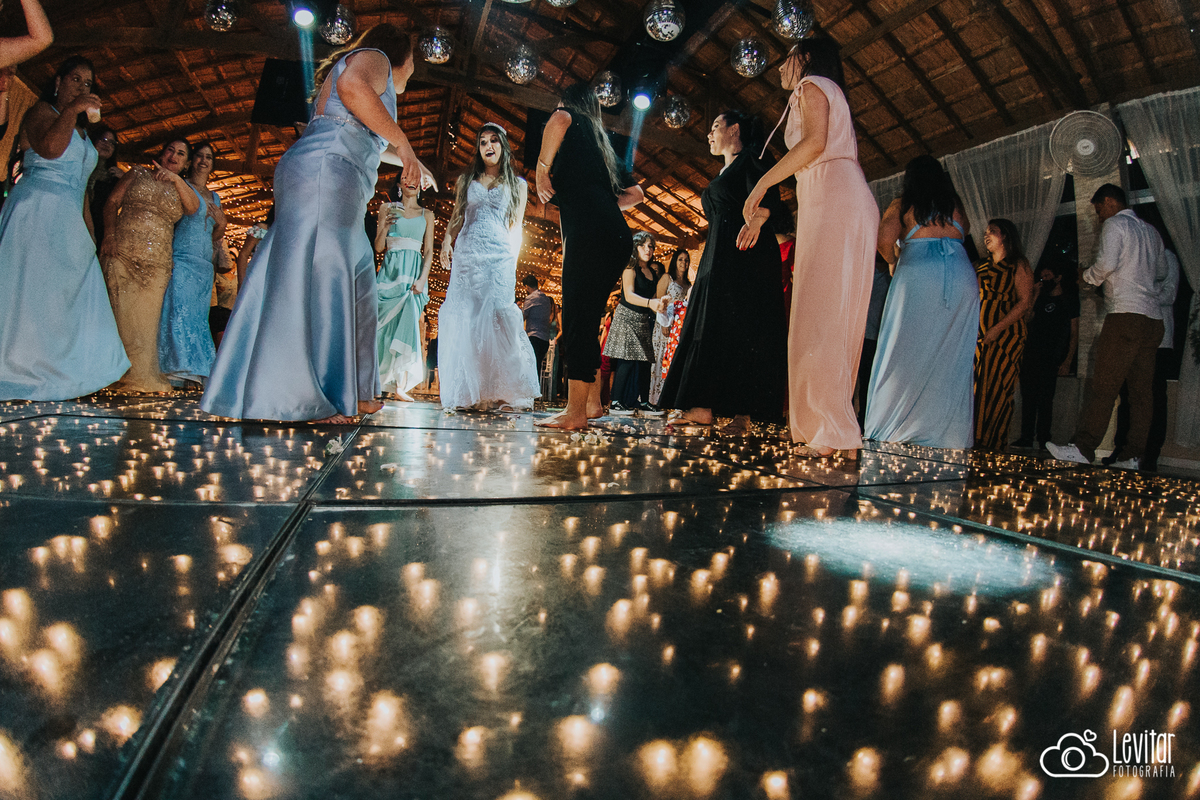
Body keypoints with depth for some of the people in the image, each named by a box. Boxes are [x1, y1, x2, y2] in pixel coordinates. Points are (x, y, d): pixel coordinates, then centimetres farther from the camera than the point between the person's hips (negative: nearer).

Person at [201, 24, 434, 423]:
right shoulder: (374, 58, 7)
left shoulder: (366, 68, 36)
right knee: (318, 280, -18)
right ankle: (294, 399, -24)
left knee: (355, 288, 9)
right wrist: (403, 142, -14)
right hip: (325, 171, -11)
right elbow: (351, 86, -18)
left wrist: (409, 161, 64)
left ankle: (353, 393, 10)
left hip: (338, 192, 11)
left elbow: (368, 141, 52)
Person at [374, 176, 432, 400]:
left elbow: (428, 251, 8)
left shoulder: (426, 214, 14)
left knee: (408, 320, -14)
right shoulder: (387, 208, 12)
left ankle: (401, 383, -15)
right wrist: (384, 226, -11)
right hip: (392, 270, 0)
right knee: (387, 323, -7)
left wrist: (422, 278, -7)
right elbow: (379, 248, 9)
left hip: (415, 272, 0)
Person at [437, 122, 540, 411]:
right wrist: (447, 241, 0)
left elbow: (516, 227, 15)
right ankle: (471, 391, -6)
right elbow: (456, 217, 18)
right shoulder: (466, 180, 21)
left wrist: (513, 258, 4)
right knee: (465, 318, -8)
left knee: (496, 316, -16)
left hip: (499, 256, -2)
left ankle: (501, 390, -15)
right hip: (466, 254, 2)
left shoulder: (517, 184, 17)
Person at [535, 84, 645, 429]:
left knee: (578, 318, -12)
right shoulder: (603, 143, 31)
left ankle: (576, 411, -16)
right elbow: (635, 193, 36)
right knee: (587, 319, 13)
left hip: (589, 232, -8)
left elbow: (560, 119, -17)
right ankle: (592, 402, 16)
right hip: (617, 236, 8)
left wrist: (542, 169, -7)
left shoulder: (571, 120, 10)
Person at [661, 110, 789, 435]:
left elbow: (766, 193, -16)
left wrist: (757, 219, -38)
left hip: (745, 256, -9)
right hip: (717, 259, 9)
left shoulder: (751, 157, 2)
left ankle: (742, 415, -19)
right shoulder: (723, 173, 29)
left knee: (743, 330, -15)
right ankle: (703, 407, -4)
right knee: (712, 330, 0)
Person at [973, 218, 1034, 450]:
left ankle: (994, 444, -7)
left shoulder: (1019, 265, 3)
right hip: (978, 336, 5)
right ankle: (976, 442, 0)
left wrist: (997, 329, -16)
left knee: (996, 388, -10)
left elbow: (1025, 302, -7)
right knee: (974, 387, -2)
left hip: (1005, 335, -5)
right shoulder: (981, 266, 20)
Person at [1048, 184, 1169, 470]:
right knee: (1141, 389, 4)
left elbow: (1106, 264, -14)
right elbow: (1162, 273, 27)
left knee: (1103, 385, -11)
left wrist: (1087, 275, 4)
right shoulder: (1151, 231, 22)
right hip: (1154, 318, 8)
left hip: (1126, 314, -8)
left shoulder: (1114, 224, -1)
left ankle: (1083, 448, -14)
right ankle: (1132, 457, 3)